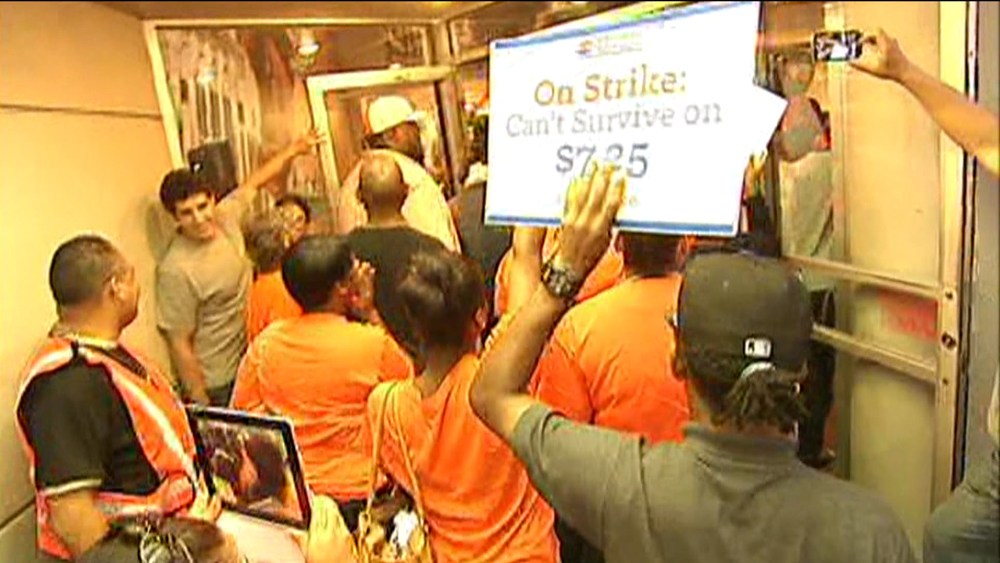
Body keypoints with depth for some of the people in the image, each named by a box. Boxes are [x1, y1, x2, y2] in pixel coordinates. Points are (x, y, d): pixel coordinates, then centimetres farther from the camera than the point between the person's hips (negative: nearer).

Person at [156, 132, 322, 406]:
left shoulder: (225, 217, -6)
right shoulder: (175, 270, -25)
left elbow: (254, 183, 14)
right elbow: (180, 344, -20)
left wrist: (294, 149, 25)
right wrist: (201, 402, -17)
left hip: (250, 361, 7)